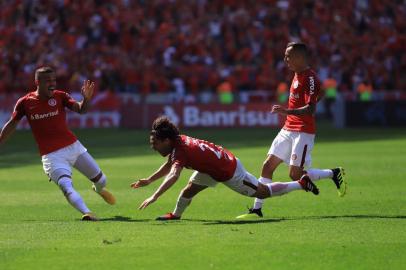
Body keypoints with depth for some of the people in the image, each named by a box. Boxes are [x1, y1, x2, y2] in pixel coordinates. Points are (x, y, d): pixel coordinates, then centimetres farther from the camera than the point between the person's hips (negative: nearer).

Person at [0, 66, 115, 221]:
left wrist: (86, 99, -37)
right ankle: (86, 213, -41)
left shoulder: (60, 96, -2)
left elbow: (80, 109, -16)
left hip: (74, 146, 2)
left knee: (101, 180, 11)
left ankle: (99, 189, 46)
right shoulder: (25, 103, -4)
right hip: (52, 156, -2)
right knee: (67, 187, -27)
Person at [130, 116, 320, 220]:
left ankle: (302, 184, 19)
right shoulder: (178, 141, -3)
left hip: (229, 171, -9)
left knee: (263, 192, 7)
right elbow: (169, 165, 15)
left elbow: (173, 176, -47)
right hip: (216, 167, 9)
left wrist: (154, 197, -52)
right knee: (190, 188, 5)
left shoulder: (180, 150, -32)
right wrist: (148, 180, 11)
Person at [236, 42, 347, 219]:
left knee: (295, 175, -9)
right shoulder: (297, 75, 13)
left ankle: (334, 174, 10)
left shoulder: (310, 78, -16)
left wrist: (287, 111, -37)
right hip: (288, 130, 9)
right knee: (267, 166, 2)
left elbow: (310, 109, -25)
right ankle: (257, 209, 4)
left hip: (303, 133, -9)